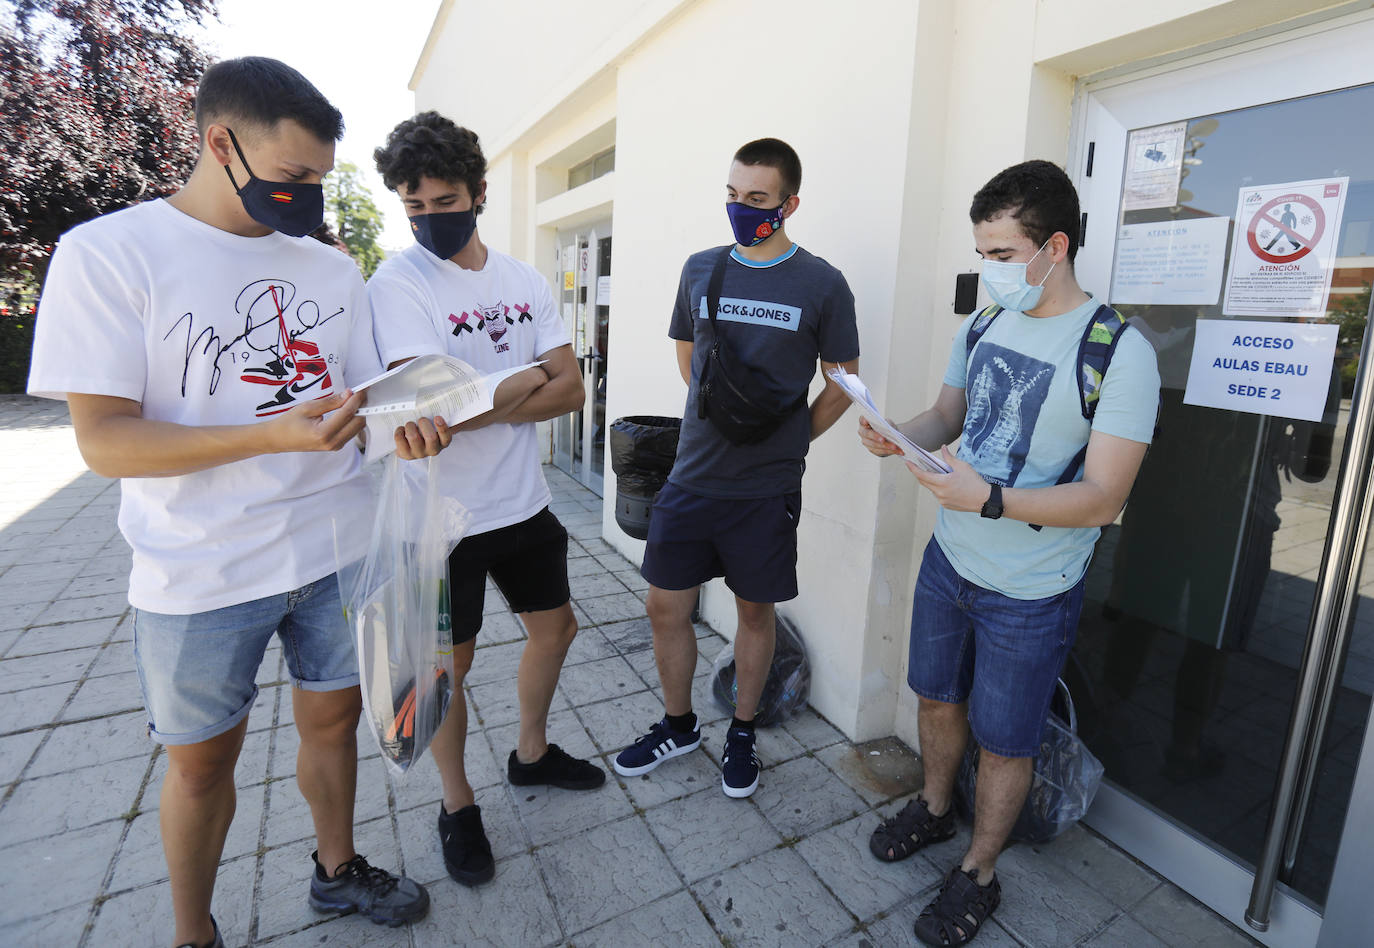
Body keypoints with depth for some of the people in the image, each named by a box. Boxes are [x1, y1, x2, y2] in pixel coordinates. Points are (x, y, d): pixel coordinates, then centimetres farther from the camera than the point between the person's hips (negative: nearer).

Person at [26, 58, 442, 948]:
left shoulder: (333, 268, 5)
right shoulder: (109, 253, -9)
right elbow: (104, 440, -15)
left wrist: (400, 425, -14)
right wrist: (276, 435, -29)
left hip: (338, 552, 4)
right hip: (202, 575, -3)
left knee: (333, 717, 18)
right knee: (202, 759, 14)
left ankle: (337, 868, 43)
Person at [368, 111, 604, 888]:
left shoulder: (525, 280, 3)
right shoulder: (397, 284, -13)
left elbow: (571, 391, -6)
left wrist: (477, 407, -19)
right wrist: (526, 379, -14)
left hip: (524, 502, 6)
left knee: (555, 626, 18)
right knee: (451, 663, 10)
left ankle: (532, 753, 44)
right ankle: (458, 805, 35)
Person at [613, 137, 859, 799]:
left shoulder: (821, 284, -5)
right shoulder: (701, 269, 6)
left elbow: (843, 383, 3)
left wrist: (785, 439, -1)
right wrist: (721, 422, 11)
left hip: (766, 488, -3)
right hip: (693, 476, 3)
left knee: (755, 610, 12)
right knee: (666, 607, 9)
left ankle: (742, 733, 35)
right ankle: (677, 726, 34)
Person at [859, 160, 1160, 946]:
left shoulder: (1120, 352, -18)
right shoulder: (983, 326, 2)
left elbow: (1103, 500, -21)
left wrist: (989, 499, -35)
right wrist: (898, 437, -9)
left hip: (1030, 593, -5)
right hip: (949, 559, 6)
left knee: (1003, 741, 13)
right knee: (938, 698, 22)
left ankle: (979, 876, 38)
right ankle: (934, 809, 50)